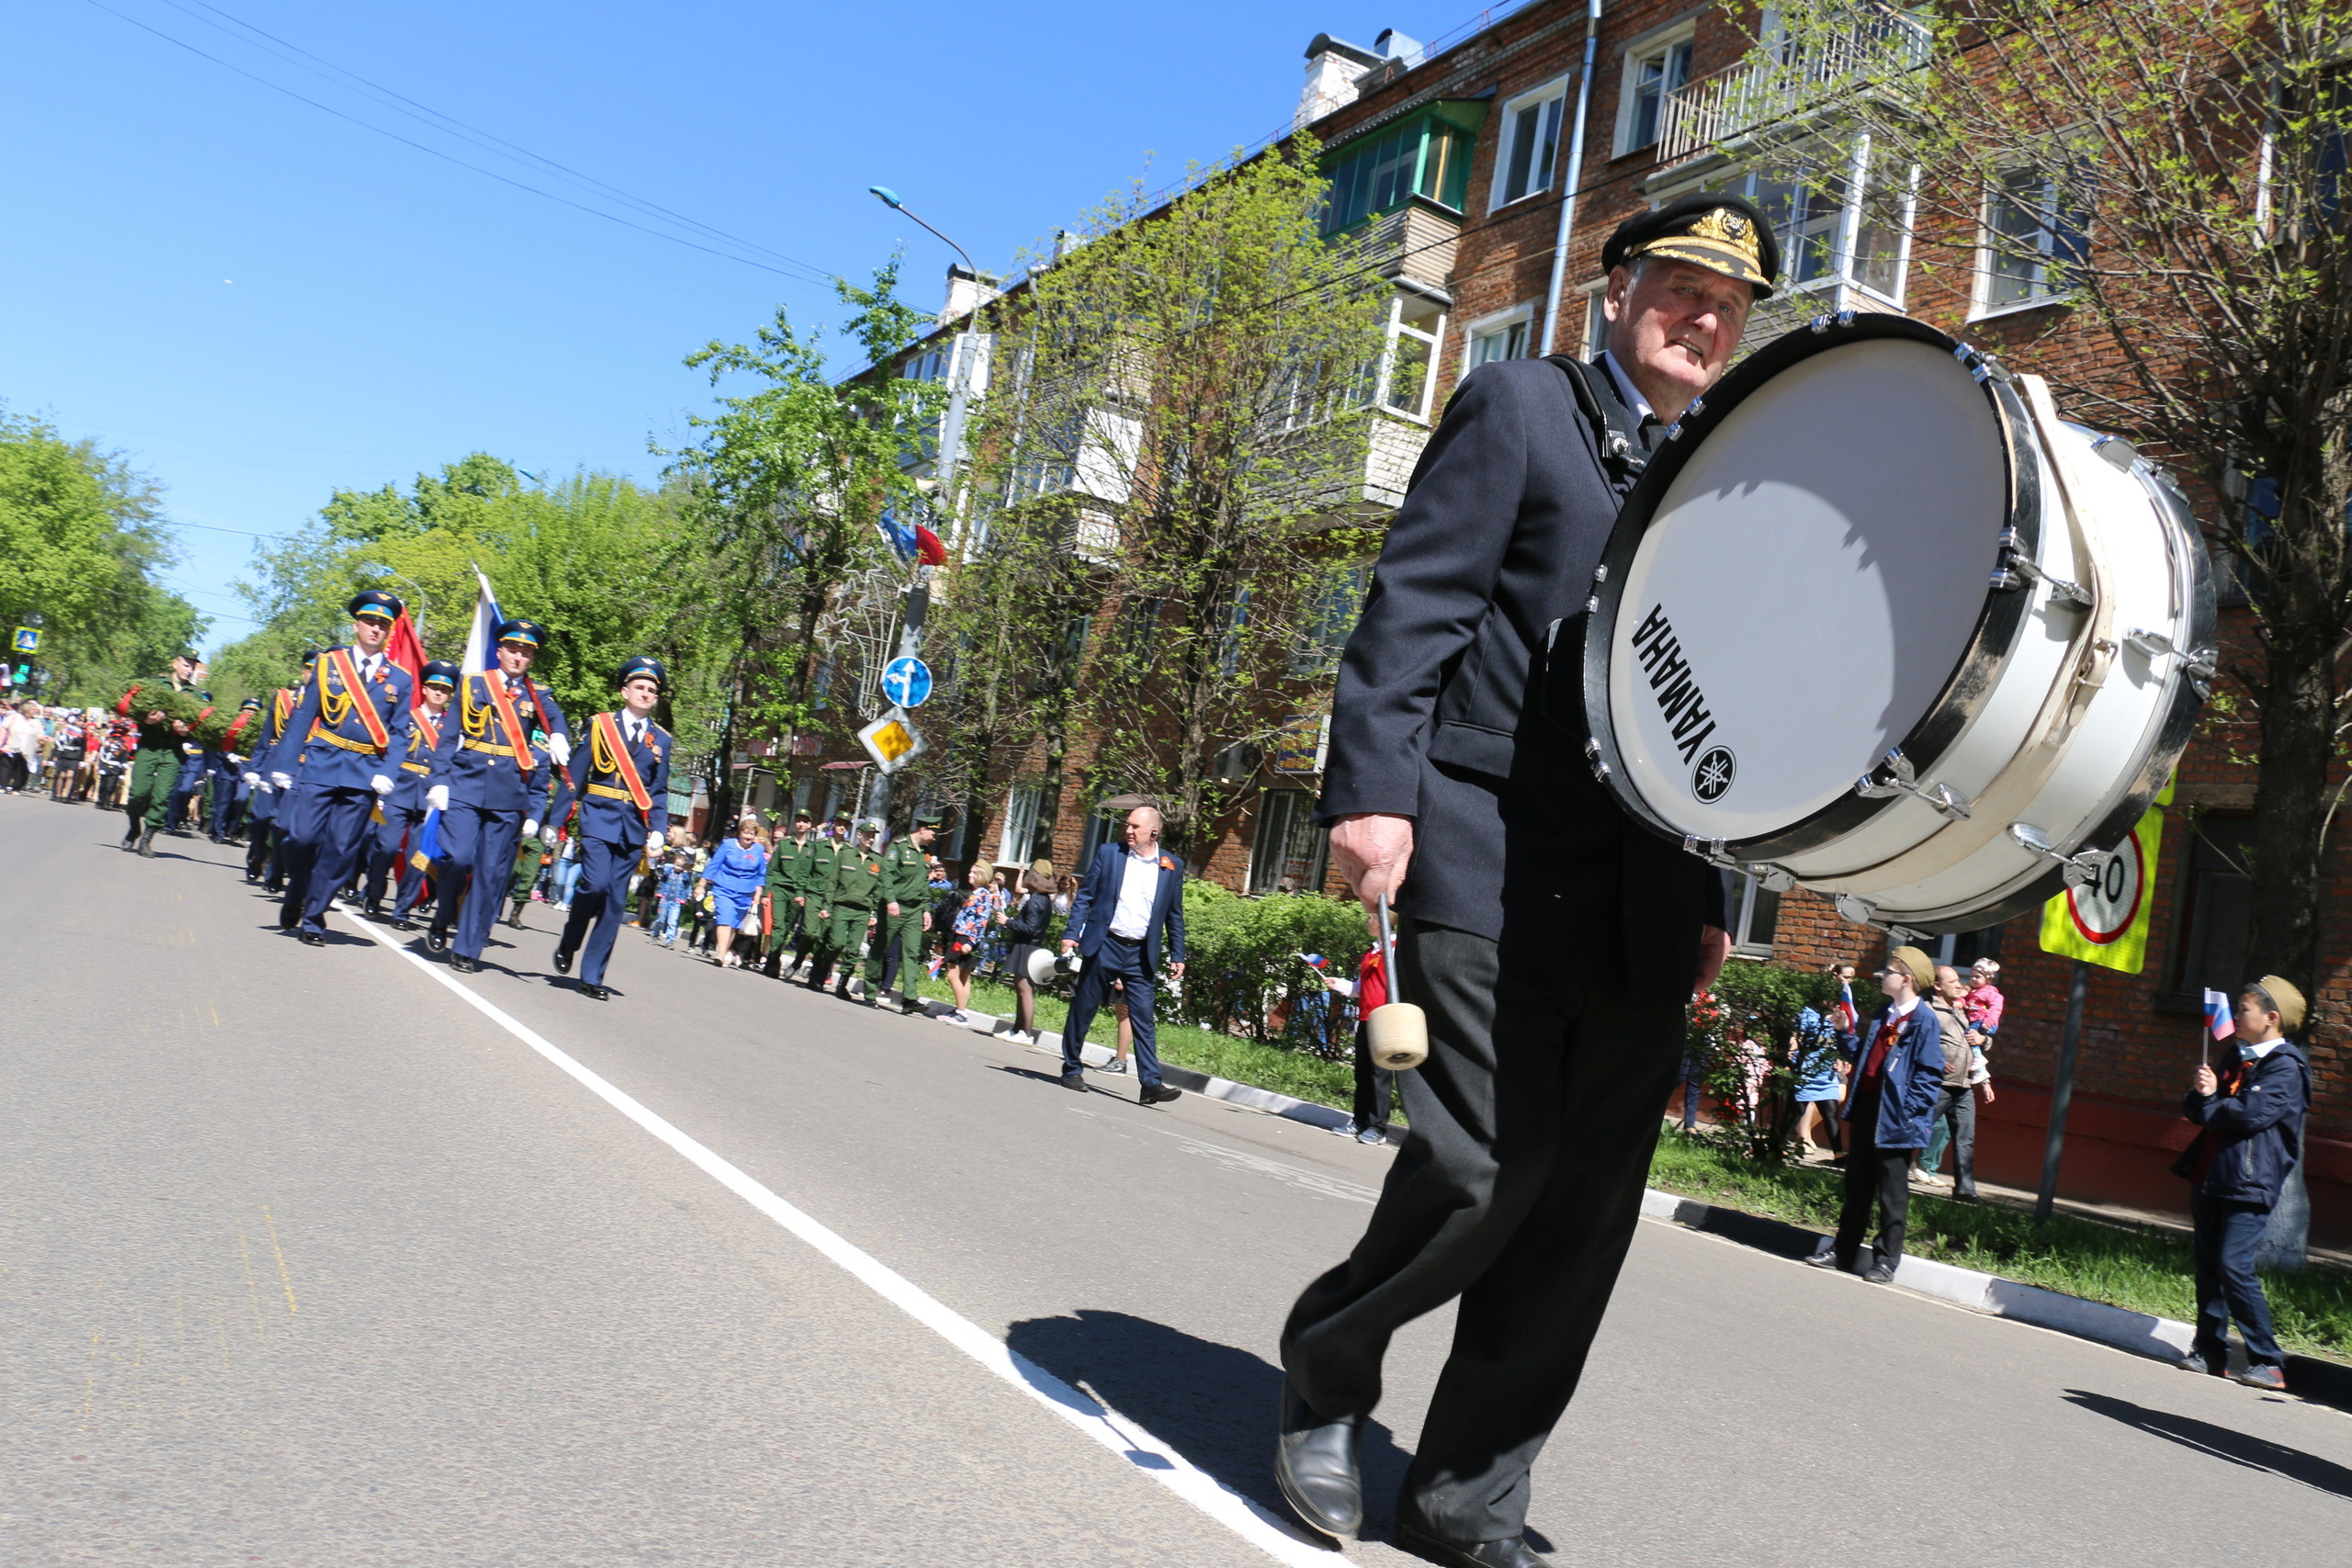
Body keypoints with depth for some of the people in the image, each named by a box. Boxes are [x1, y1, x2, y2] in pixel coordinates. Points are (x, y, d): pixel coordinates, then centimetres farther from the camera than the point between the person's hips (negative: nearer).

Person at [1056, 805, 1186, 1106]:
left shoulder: (1172, 866, 5)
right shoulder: (1108, 854, 3)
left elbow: (1174, 914, 11)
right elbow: (1085, 896, 5)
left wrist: (1177, 955, 8)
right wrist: (1071, 933, -4)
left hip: (1142, 954, 0)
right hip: (1104, 946, 0)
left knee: (1143, 1019, -5)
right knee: (1083, 1011, 7)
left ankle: (1150, 1084, -6)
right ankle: (1072, 1069, 21)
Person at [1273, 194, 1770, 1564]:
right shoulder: (1519, 403, 6)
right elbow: (1417, 601, -5)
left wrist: (1710, 894, 15)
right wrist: (1372, 783, -16)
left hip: (1644, 908, 6)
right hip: (1494, 866, -6)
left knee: (1588, 1208, 4)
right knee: (1490, 1159, -13)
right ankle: (1326, 1368, 15)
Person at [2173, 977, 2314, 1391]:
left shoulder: (2286, 1067, -7)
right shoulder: (2238, 1061, 20)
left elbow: (2255, 1112, -21)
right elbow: (2194, 1108, 18)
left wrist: (2210, 1105, -5)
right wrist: (2201, 1094, -5)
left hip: (2248, 1184, -8)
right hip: (2210, 1180, 8)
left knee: (2234, 1266, -13)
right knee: (2207, 1263, 8)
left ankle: (2268, 1361, -5)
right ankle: (2210, 1351, 15)